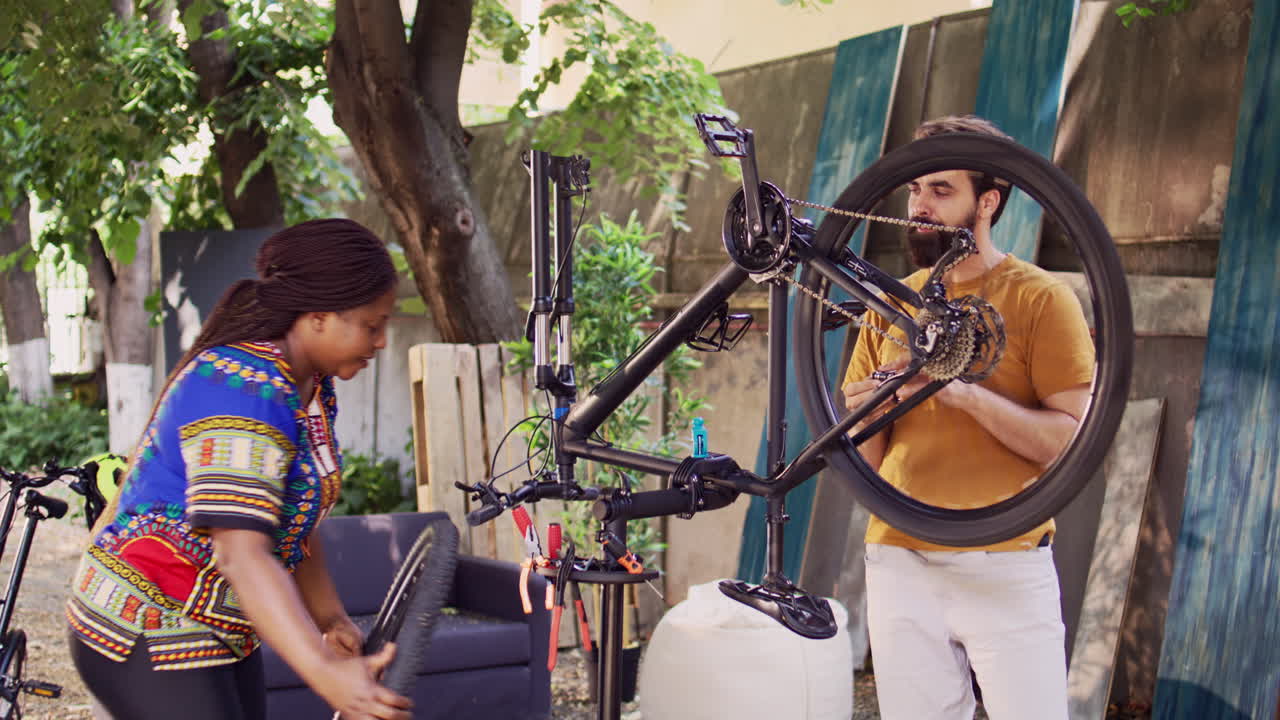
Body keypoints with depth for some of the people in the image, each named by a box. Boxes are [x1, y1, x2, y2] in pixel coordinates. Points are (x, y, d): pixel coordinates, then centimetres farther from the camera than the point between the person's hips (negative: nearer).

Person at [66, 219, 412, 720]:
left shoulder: (310, 388, 4)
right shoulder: (242, 391, -26)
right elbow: (242, 555, -35)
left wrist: (331, 619, 6)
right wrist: (326, 675, -43)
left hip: (218, 632, 9)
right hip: (145, 638, -9)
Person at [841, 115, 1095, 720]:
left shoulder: (1039, 298, -2)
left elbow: (1072, 440, -10)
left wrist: (966, 393, -20)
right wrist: (869, 412, -9)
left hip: (1006, 569, -4)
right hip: (899, 564, 4)